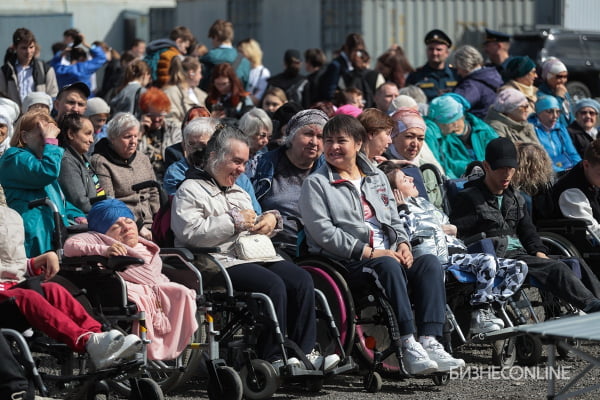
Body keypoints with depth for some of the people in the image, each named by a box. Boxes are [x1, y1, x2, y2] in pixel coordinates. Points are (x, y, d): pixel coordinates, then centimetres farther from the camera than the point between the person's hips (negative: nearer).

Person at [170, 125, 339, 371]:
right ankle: (273, 358, -28)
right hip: (222, 262, -8)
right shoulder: (190, 191, 4)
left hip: (256, 256, 8)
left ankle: (304, 353, -20)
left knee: (302, 280, -17)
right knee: (273, 285, -32)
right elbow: (190, 232, -13)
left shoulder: (238, 192, 31)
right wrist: (234, 221, -10)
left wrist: (271, 219, 12)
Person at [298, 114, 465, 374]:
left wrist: (402, 243, 0)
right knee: (387, 265, -37)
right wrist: (368, 252, -15)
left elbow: (394, 220, 25)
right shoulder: (316, 184, 4)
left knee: (429, 263, -23)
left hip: (387, 254, 6)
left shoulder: (377, 178, 24)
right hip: (343, 263, -6)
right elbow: (323, 232, -8)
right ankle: (408, 348, -43)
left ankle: (429, 343, -36)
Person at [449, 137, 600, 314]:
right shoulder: (468, 197, 3)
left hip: (521, 253, 8)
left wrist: (539, 253, 1)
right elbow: (454, 234, -6)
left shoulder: (515, 198, 25)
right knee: (556, 268, -29)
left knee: (577, 264, -13)